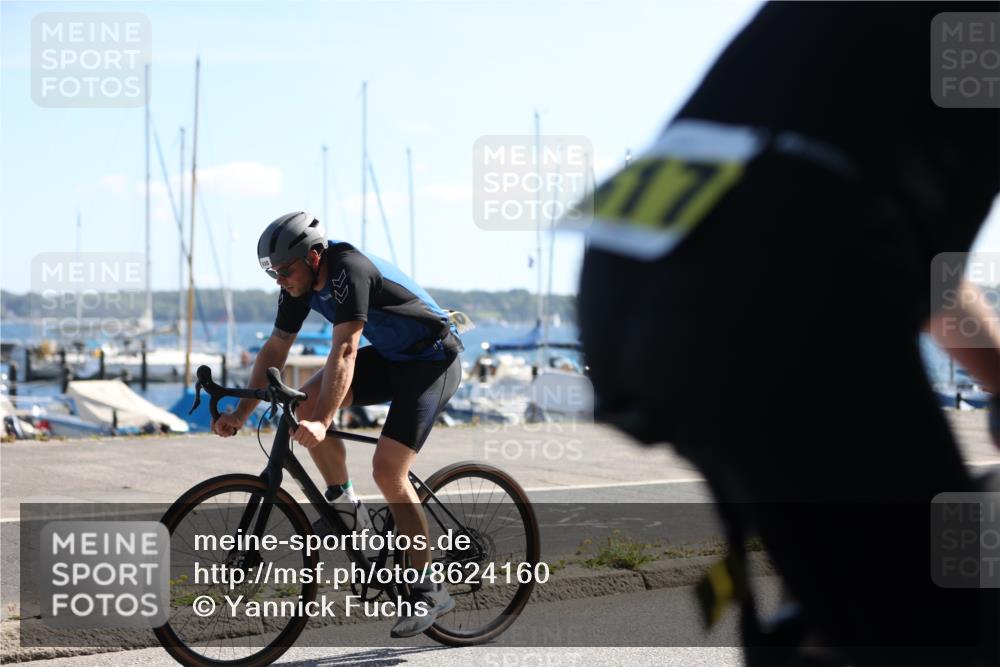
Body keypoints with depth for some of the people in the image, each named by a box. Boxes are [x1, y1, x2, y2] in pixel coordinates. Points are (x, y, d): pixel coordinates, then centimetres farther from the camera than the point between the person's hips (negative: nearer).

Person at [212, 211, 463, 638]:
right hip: (389, 357, 8)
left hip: (433, 360, -8)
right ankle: (343, 505, 7)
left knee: (387, 470, -18)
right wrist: (241, 413, -4)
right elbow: (275, 350, 3)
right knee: (305, 404, -11)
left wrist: (322, 423, -44)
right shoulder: (299, 285, -4)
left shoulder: (349, 270, -29)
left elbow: (345, 351, -37)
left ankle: (430, 590, -8)